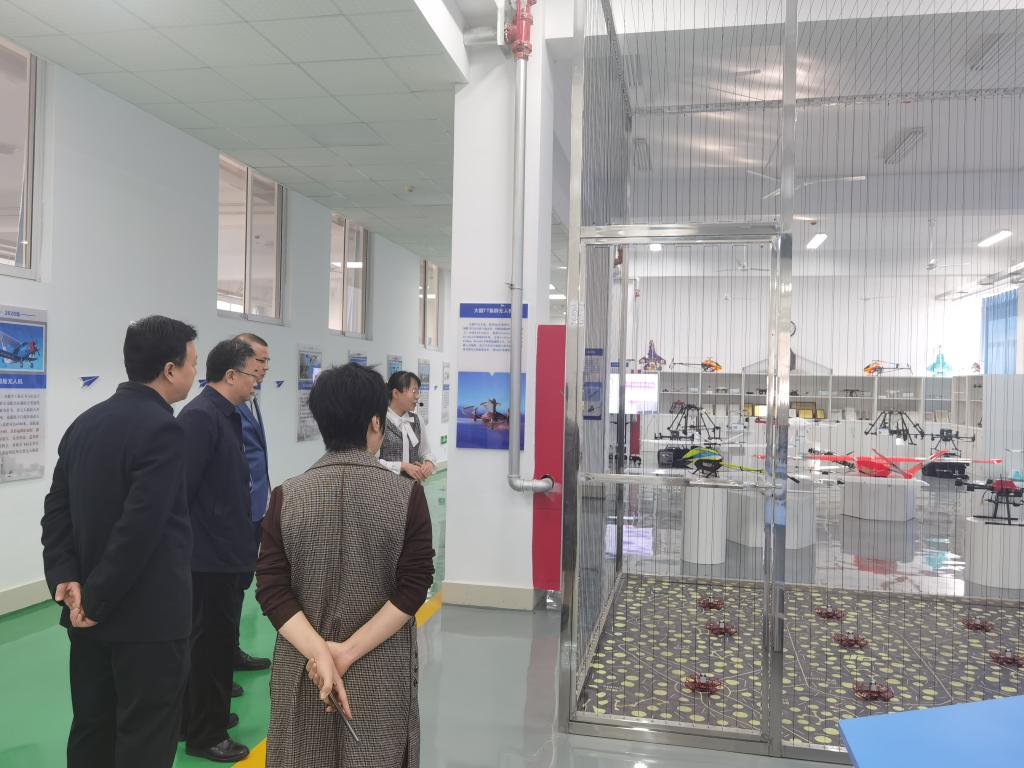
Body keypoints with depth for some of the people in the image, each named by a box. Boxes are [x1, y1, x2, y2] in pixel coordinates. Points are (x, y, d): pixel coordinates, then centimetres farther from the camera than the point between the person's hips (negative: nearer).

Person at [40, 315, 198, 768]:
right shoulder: (161, 428, -19)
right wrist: (97, 600, -15)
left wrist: (65, 578, -2)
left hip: (90, 614, 8)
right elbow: (140, 527, -24)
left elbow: (57, 509, 6)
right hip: (148, 614, -8)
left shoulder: (85, 422, 7)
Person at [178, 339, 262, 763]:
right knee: (210, 642, 4)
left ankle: (203, 716, 36)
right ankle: (205, 735, 20)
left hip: (225, 550, 9)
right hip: (209, 553, -9)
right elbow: (180, 489, -23)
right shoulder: (199, 416, -20)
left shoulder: (227, 414, 9)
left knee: (217, 639, 20)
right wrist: (185, 546, -16)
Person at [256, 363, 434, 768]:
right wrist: (347, 653, -12)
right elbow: (412, 591, -13)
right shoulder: (407, 494, -10)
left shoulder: (285, 496, -5)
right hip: (381, 674, -1)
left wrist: (321, 654, -12)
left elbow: (272, 590, -9)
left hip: (302, 670, 2)